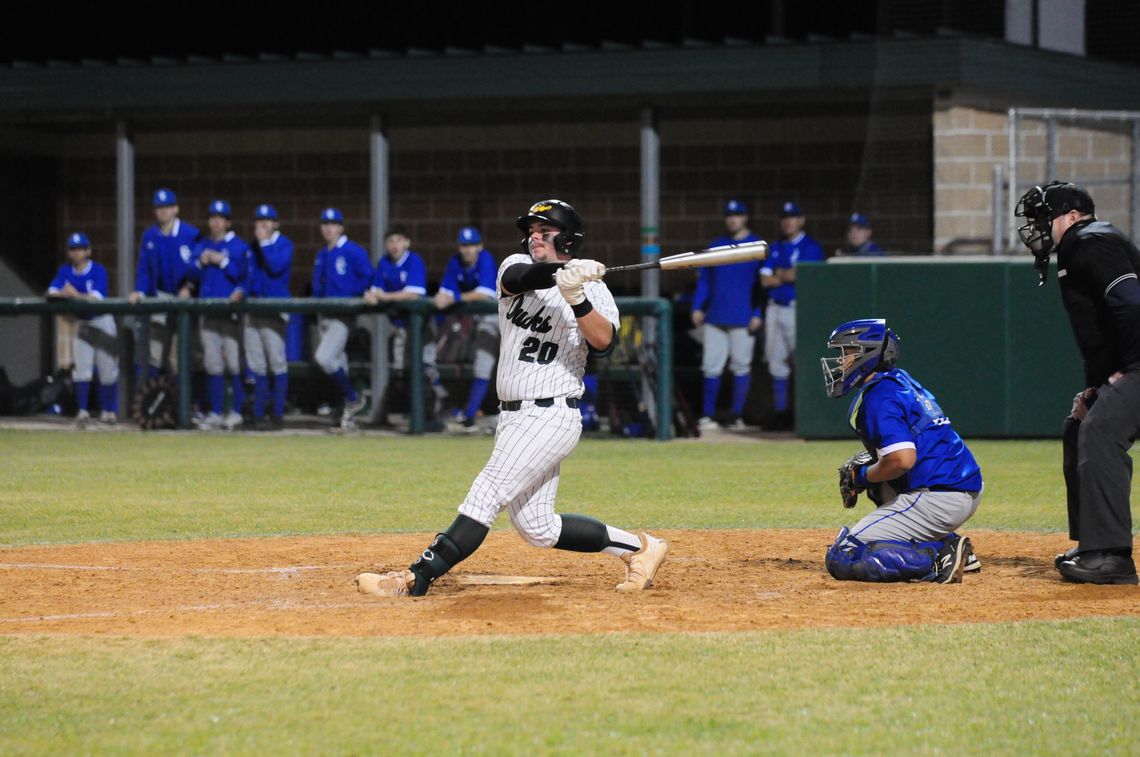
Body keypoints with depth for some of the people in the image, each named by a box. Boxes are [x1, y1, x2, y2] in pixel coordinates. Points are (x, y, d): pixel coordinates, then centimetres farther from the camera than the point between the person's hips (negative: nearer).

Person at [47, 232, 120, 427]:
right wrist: (62, 293, -36)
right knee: (82, 367, -7)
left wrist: (77, 295, -46)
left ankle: (108, 411, 17)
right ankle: (82, 411, -7)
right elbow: (51, 292, -12)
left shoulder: (98, 270, -14)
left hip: (102, 321, -2)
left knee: (108, 369, 3)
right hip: (80, 322, 2)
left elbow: (97, 297, -28)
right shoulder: (65, 271, -2)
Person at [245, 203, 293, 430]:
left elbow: (276, 267, -16)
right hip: (253, 308, 6)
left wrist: (265, 242, -12)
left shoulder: (284, 244, 0)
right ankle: (258, 415, 8)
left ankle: (278, 415, -8)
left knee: (277, 362, -10)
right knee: (257, 366, 5)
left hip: (275, 309, -6)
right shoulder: (254, 247, 17)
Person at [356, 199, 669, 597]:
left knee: (487, 494, -16)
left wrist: (577, 298, -36)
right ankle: (638, 547, 20)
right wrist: (564, 272, -36)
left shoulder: (593, 289, -4)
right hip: (513, 416, 7)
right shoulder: (515, 265, 8)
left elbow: (603, 341, -21)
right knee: (537, 528, 9)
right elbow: (520, 279, -18)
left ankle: (416, 578, -19)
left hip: (550, 416, -7)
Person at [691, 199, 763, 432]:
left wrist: (758, 314, -9)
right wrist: (697, 307, 5)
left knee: (741, 367, 1)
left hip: (743, 318, -3)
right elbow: (704, 279, 16)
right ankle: (706, 416, 3)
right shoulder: (716, 245, 13)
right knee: (711, 367, 0)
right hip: (714, 316, 3)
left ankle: (737, 417, 8)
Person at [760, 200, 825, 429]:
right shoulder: (776, 249, 16)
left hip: (799, 310, -6)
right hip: (776, 309, 6)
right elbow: (765, 279, 5)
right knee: (777, 363, 7)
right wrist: (789, 276, -5)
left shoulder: (810, 247, -2)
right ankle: (781, 412, 12)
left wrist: (779, 274, 1)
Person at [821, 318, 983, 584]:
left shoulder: (879, 396, -11)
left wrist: (862, 476, -4)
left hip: (936, 500, -10)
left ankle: (940, 559, -18)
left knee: (842, 559, -10)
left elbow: (903, 460, -22)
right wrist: (865, 465, 19)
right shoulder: (901, 380, 19)